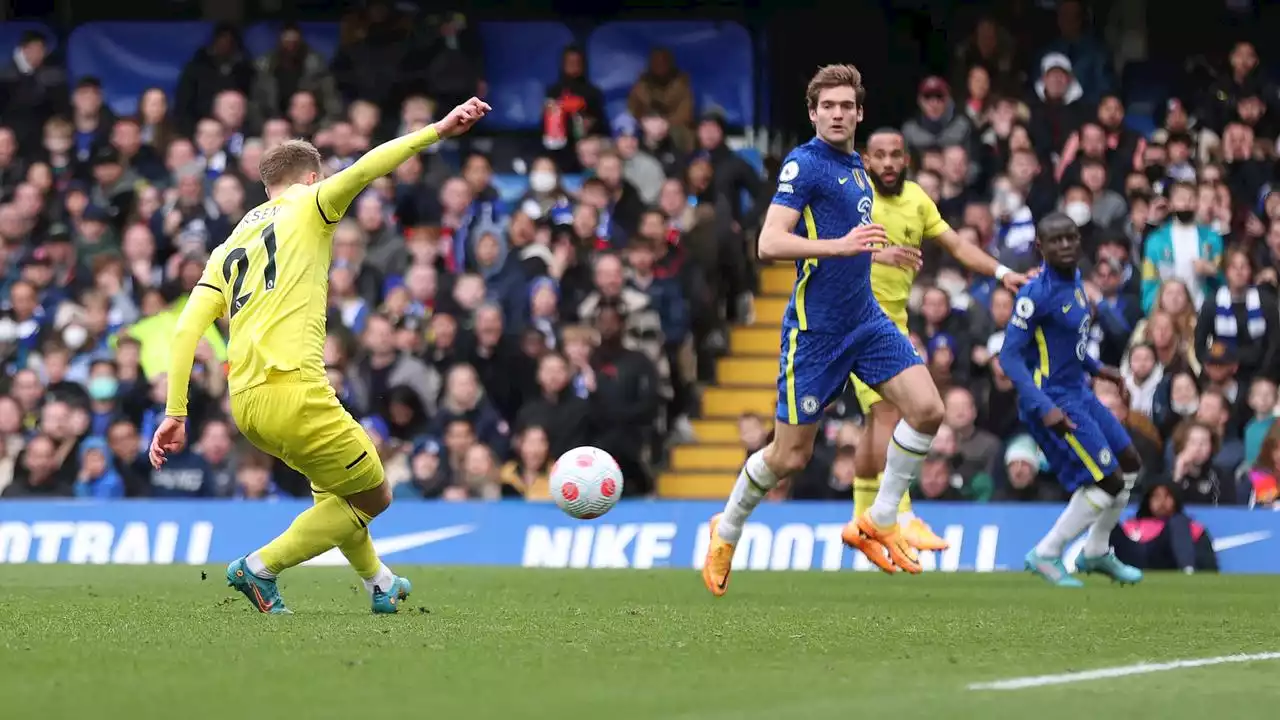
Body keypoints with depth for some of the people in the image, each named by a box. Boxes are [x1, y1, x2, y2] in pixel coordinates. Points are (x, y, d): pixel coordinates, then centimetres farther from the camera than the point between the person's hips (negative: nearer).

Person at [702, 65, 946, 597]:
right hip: (814, 328, -7)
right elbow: (770, 243, -23)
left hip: (866, 320, 7)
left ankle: (880, 522, 2)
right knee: (791, 456, -1)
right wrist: (840, 245, -32)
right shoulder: (805, 164, -12)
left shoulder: (856, 170, 13)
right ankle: (725, 535, 24)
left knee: (926, 408, -11)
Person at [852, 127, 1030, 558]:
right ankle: (901, 517, -21)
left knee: (880, 418, 11)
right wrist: (877, 254, -39)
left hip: (894, 319, 7)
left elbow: (956, 245, 12)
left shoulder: (916, 199, 9)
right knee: (888, 411, -17)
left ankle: (864, 518, 22)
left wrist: (1002, 272, 1)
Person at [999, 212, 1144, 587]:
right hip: (1053, 401, -10)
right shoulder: (1036, 293, -21)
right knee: (1108, 481, -11)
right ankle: (1046, 555, 1)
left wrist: (1096, 368, 22)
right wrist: (1044, 409, -31)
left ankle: (1097, 552, 31)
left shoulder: (1074, 279, 5)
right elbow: (1010, 356, -23)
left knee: (1129, 464, 17)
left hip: (1079, 394, 10)